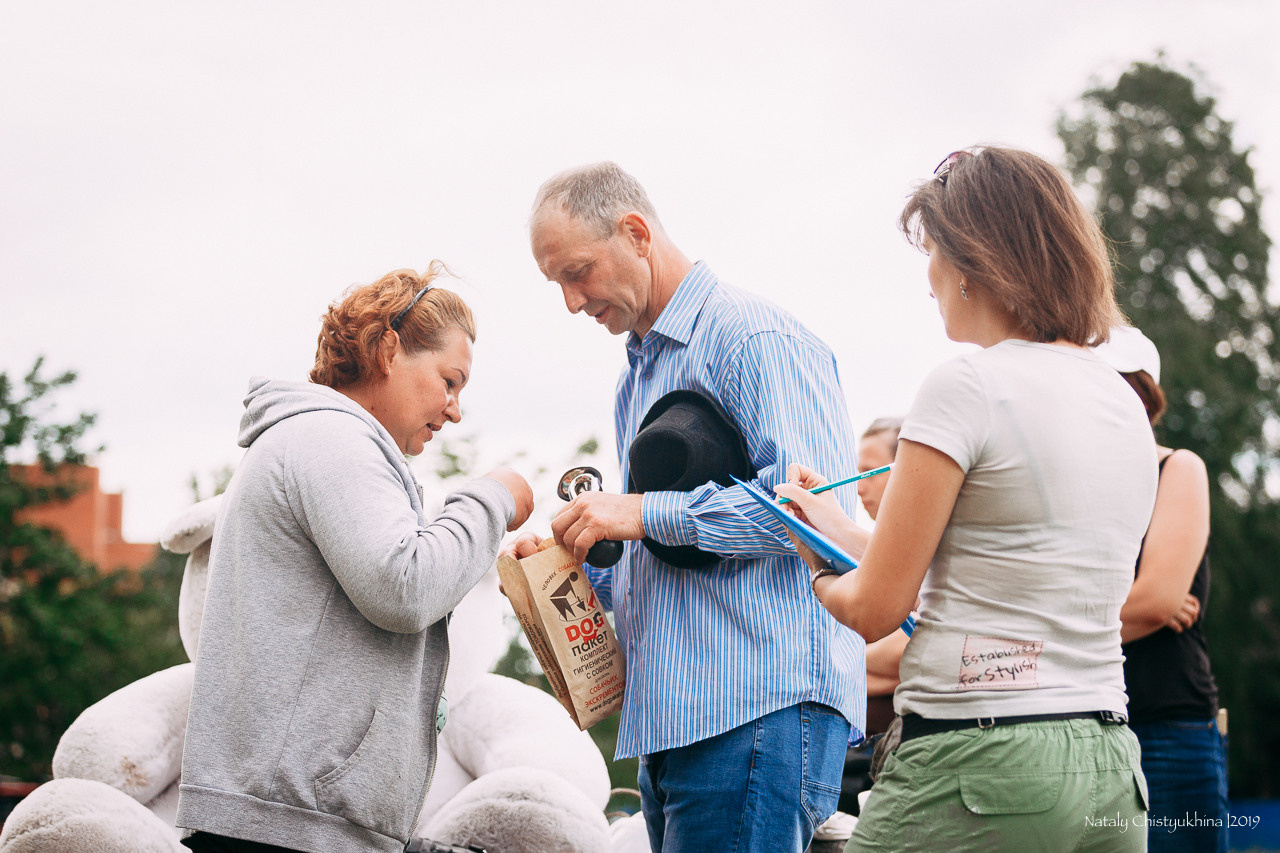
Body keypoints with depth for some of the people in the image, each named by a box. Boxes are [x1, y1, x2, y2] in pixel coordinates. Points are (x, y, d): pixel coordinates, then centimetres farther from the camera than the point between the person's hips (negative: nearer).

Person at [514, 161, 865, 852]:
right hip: (670, 719, 10)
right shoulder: (639, 375, 26)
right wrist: (571, 565, 12)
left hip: (758, 700, -9)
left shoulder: (754, 338, -6)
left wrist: (646, 512, -16)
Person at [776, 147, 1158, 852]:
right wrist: (848, 536, 26)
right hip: (1112, 771, 8)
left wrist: (818, 564, 15)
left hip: (979, 766, -8)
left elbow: (874, 611, -8)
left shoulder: (968, 386, -11)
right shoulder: (1125, 401, 12)